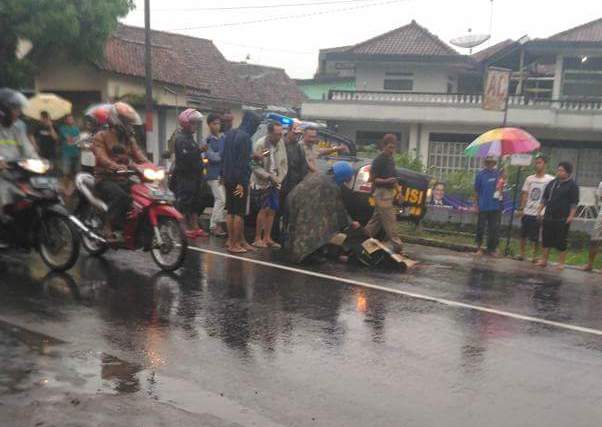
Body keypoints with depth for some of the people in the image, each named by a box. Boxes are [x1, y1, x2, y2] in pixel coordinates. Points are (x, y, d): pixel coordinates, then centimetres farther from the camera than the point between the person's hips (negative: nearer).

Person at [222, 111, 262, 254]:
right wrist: (241, 183, -19)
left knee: (230, 211, 14)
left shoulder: (229, 134, 10)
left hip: (228, 178, 8)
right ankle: (235, 244, 2)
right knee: (239, 212, -2)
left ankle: (230, 240, 20)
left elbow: (223, 157, 15)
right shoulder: (245, 137, -17)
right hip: (239, 180, -8)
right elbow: (243, 162, -20)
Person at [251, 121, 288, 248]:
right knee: (265, 209, -11)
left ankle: (267, 238, 15)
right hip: (262, 181, -6)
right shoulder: (260, 144, -14)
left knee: (273, 210, 6)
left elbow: (284, 163, 10)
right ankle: (257, 238, -2)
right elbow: (255, 167, -14)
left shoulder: (281, 143, 3)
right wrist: (269, 177, -18)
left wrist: (280, 178, -1)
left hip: (275, 182, 6)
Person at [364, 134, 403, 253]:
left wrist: (398, 191, 18)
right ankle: (395, 244, -7)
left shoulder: (391, 160, 14)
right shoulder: (378, 160, -11)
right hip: (382, 192, -9)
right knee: (390, 220, -9)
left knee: (377, 218, 13)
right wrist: (386, 181, -27)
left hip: (390, 191, 9)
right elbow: (373, 179, -12)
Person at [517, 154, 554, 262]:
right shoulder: (529, 178, 9)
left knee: (535, 237, 1)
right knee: (523, 234, 7)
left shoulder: (550, 180, -3)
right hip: (527, 212, 4)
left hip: (539, 213, -4)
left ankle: (534, 255, 14)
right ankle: (522, 253, 18)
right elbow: (524, 194, 10)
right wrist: (521, 208, 2)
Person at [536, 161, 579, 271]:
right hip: (548, 217, 5)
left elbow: (574, 203, -9)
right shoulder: (552, 183, 12)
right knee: (546, 239, 10)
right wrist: (540, 210, 10)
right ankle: (544, 260, 19)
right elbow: (544, 198, 17)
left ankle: (561, 263, 9)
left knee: (562, 242, 0)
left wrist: (571, 216, -17)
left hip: (563, 219, -5)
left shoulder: (572, 186, -5)